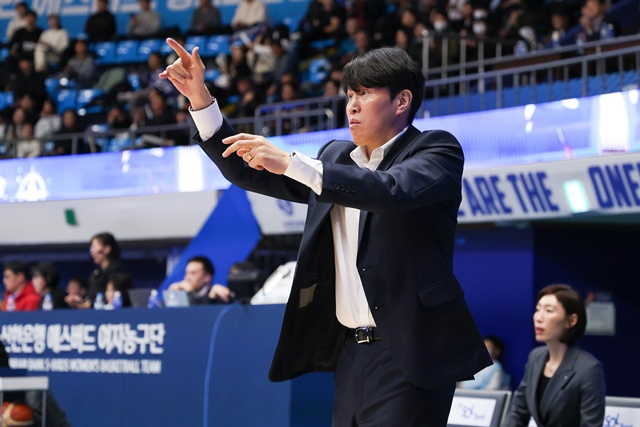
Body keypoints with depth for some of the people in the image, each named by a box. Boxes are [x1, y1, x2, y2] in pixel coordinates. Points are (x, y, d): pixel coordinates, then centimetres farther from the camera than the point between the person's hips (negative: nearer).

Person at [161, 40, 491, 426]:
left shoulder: (436, 150, -2)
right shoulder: (336, 158, 18)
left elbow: (392, 191, -22)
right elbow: (250, 174, 19)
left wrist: (291, 163, -26)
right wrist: (199, 97, 8)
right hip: (349, 352, 6)